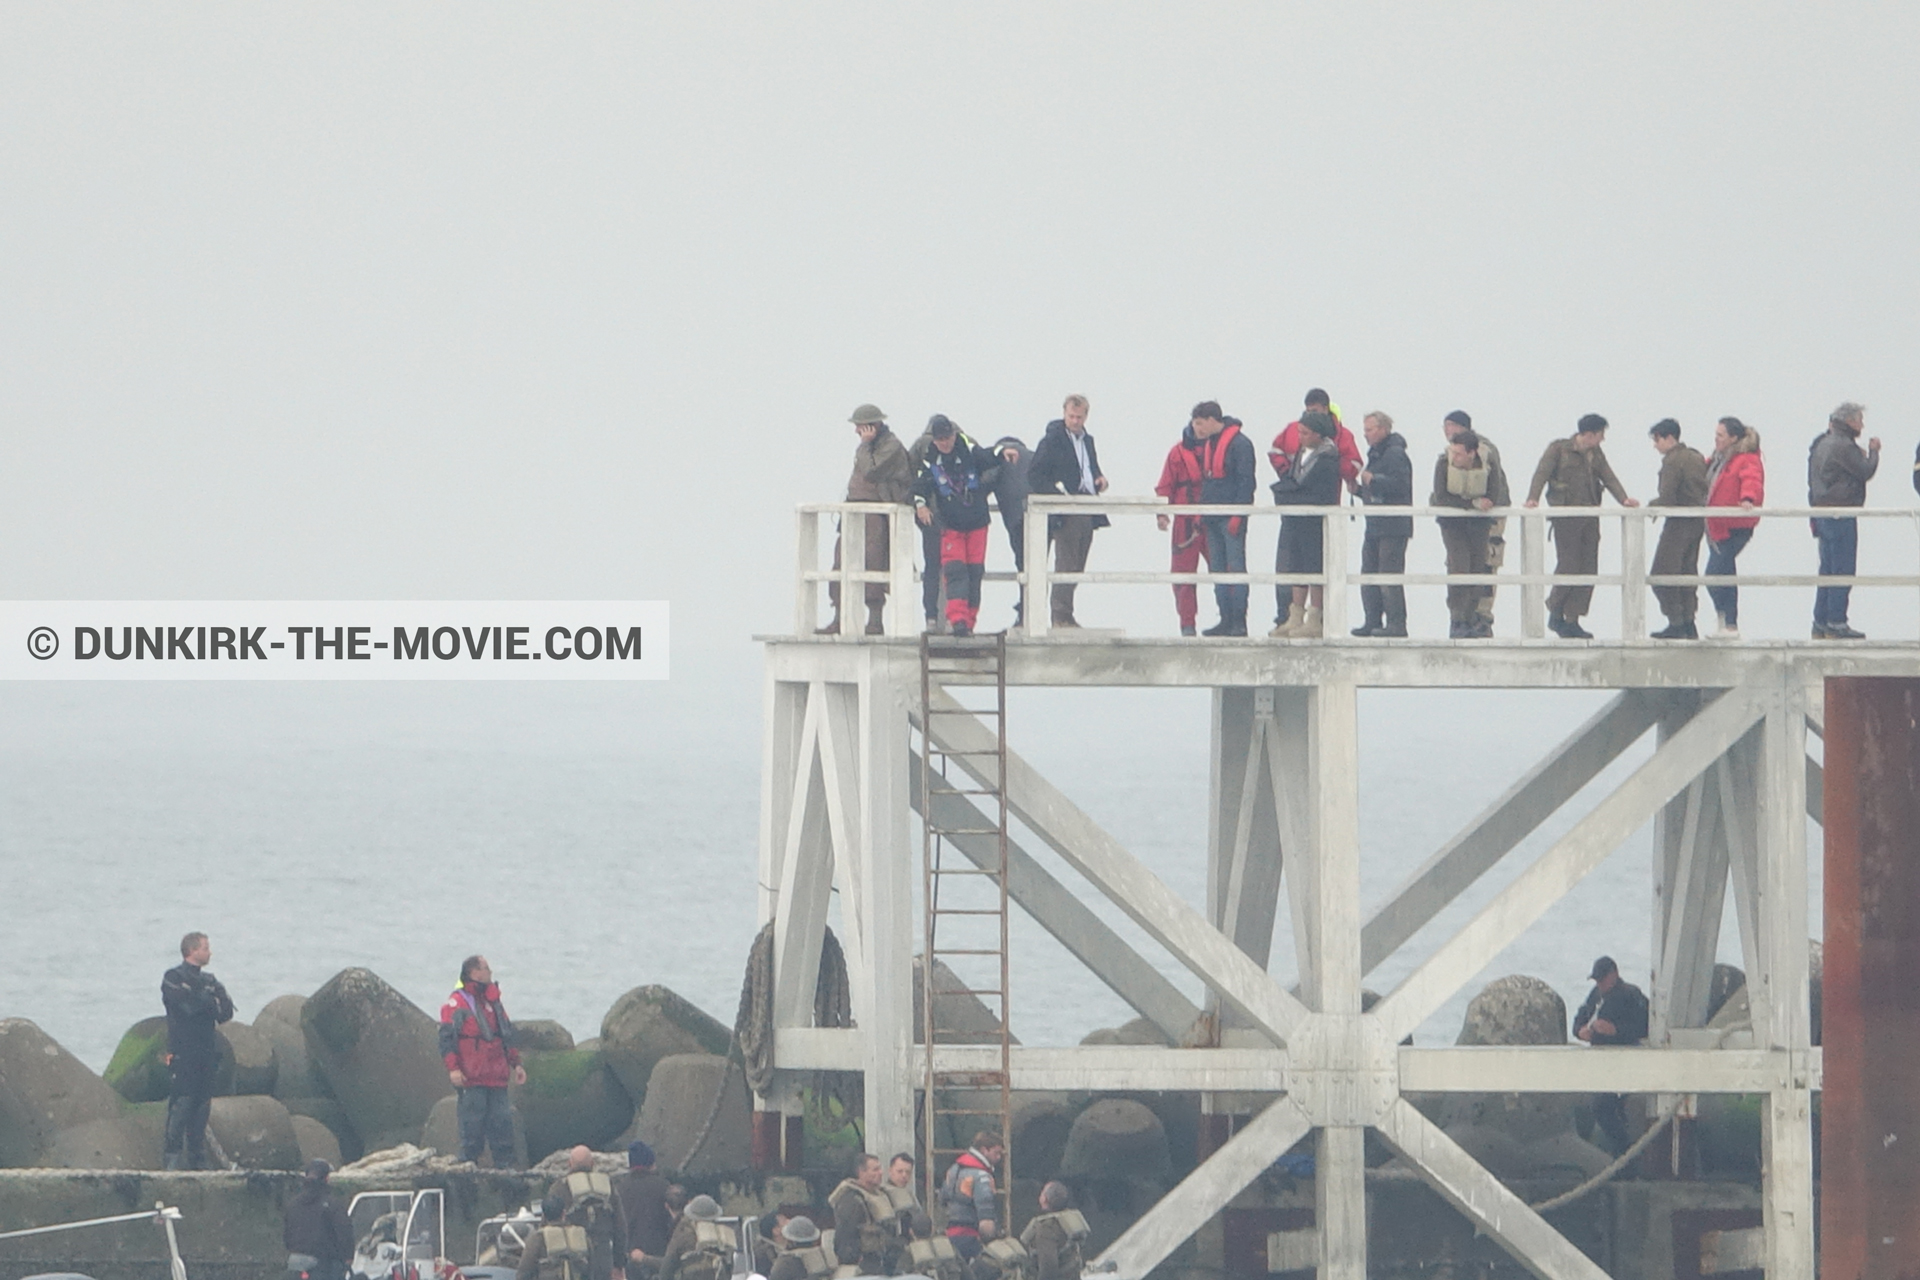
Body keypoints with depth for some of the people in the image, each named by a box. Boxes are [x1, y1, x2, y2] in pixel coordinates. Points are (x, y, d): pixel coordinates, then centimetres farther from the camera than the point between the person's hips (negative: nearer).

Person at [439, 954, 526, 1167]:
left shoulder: (493, 1000, 19)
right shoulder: (457, 1002, -4)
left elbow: (507, 1036, 26)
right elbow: (447, 1038, -9)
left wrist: (515, 1063, 20)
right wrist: (453, 1068, -17)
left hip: (497, 1077, 7)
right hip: (471, 1078, -7)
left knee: (502, 1122, 4)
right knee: (472, 1125, -5)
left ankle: (504, 1166, 9)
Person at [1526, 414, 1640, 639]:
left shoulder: (1596, 454, 14)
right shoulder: (1558, 449, -3)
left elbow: (1608, 477, 7)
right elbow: (1542, 474, -10)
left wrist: (1623, 499, -10)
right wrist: (1533, 498, -27)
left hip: (1590, 517, 6)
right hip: (1566, 517, -6)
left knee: (1588, 569, 2)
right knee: (1568, 566, -10)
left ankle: (1572, 620, 8)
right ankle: (1555, 614, 9)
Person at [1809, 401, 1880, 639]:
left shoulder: (1822, 444, 16)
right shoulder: (1844, 446, -14)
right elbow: (1866, 472, -14)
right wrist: (1873, 451, 3)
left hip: (1823, 515, 10)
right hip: (1841, 516, -10)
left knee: (1827, 570, 13)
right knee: (1843, 570, -7)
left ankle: (1820, 624, 15)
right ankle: (1836, 624, -9)